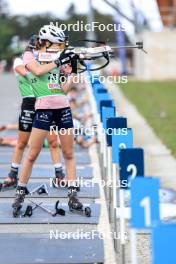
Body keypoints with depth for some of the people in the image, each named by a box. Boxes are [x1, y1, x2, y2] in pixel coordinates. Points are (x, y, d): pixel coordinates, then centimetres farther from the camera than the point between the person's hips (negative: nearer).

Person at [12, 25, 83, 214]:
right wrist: (58, 61, -15)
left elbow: (70, 71, 2)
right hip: (44, 108, -5)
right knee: (32, 154, -4)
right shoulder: (30, 55, 3)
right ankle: (20, 193, 9)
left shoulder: (57, 57, 16)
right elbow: (37, 71, -17)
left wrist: (74, 60, -14)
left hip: (63, 108, 5)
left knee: (69, 154, 4)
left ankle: (73, 195, 7)